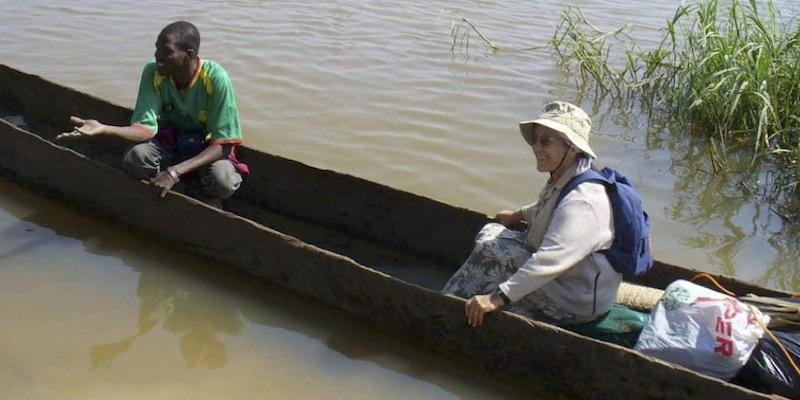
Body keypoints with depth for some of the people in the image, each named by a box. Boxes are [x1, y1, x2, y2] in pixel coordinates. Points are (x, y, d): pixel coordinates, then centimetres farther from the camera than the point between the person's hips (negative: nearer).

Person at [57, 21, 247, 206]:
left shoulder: (216, 79, -25)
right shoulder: (153, 72, -15)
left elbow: (223, 144, -25)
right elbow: (146, 129, -19)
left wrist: (175, 171, -35)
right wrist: (103, 129, -37)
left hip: (209, 148, -3)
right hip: (170, 143, 3)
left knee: (222, 180, -36)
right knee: (135, 157, -29)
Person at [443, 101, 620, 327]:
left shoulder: (582, 201, -30)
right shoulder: (562, 181, 2)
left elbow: (550, 260, -37)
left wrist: (497, 297, -39)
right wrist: (519, 215, 38)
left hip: (577, 305, -10)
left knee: (490, 250, -18)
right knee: (490, 233, 7)